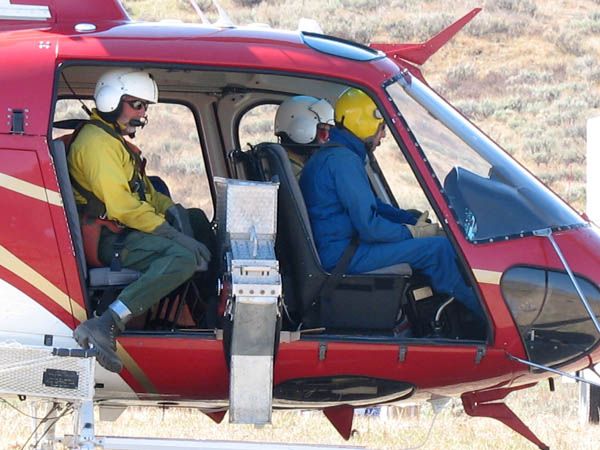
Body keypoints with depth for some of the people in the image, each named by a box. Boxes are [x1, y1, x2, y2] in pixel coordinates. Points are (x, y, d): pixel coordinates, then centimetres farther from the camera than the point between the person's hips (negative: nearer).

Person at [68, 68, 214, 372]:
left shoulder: (115, 140, 24)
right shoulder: (97, 142, -12)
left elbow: (143, 192, 26)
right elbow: (120, 205, -22)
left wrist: (172, 210, 3)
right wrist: (174, 233, -22)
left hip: (125, 231, 11)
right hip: (108, 241, -11)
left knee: (196, 219, 21)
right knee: (185, 255, -31)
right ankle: (104, 327, -43)